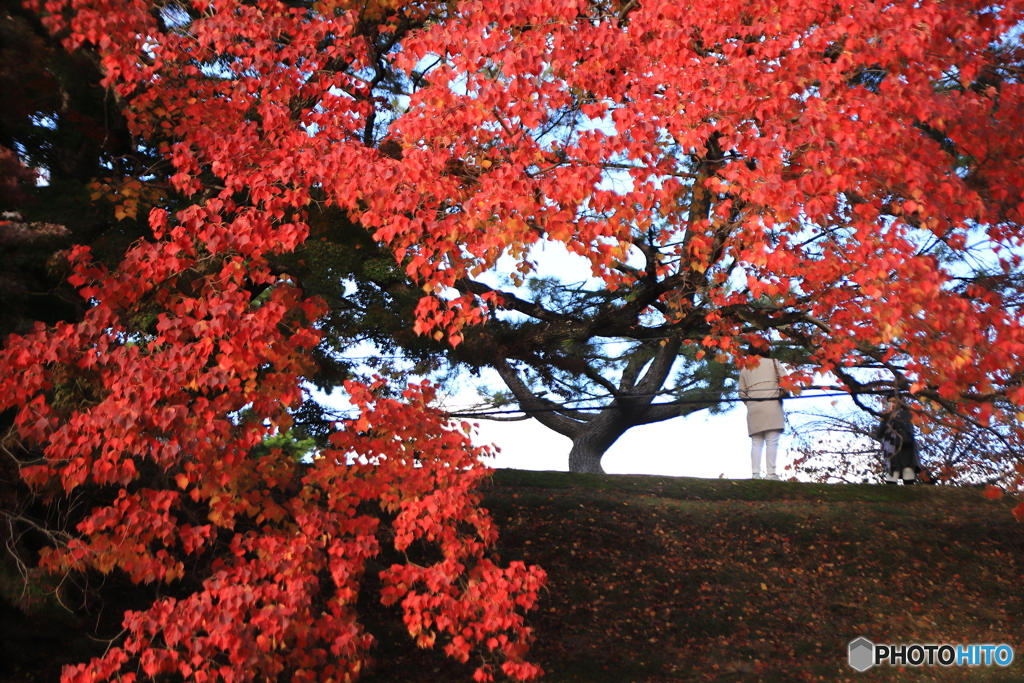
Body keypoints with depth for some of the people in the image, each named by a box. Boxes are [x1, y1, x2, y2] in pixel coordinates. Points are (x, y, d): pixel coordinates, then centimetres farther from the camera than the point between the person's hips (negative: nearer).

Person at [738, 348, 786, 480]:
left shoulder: (744, 369, 18)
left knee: (756, 443, 4)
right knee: (772, 442, -6)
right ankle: (770, 473, -13)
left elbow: (742, 393, 12)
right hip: (771, 405, -3)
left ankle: (755, 473, -5)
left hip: (753, 409, 3)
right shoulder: (773, 362, 9)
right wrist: (782, 395, 14)